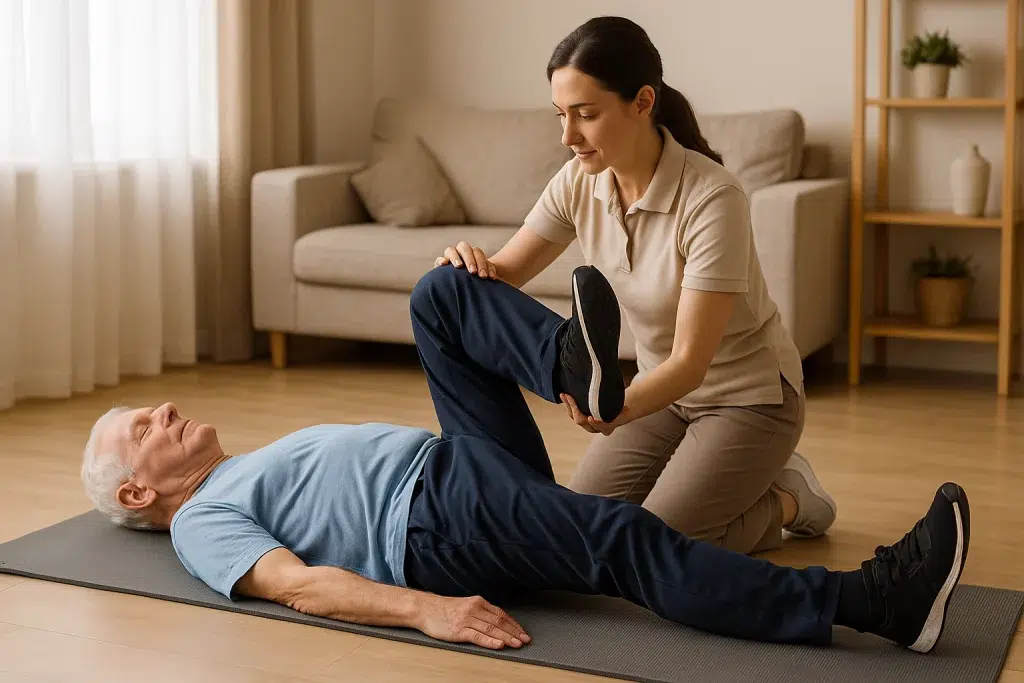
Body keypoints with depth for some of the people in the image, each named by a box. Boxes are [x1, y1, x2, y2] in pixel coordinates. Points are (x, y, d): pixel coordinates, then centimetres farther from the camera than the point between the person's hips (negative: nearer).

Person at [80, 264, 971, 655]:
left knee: (443, 291, 1)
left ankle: (569, 364, -29)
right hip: (436, 522, -9)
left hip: (466, 466, 9)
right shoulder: (203, 520, 8)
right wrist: (423, 608, -30)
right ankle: (876, 602, -38)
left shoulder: (262, 466, 35)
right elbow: (297, 584, -11)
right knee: (623, 537, -32)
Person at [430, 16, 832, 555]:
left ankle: (787, 500, 11)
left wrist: (617, 410, -51)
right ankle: (743, 486, 20)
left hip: (749, 395, -6)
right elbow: (505, 275, -6)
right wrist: (471, 268, -31)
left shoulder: (712, 199, -31)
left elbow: (691, 361, -32)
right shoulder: (579, 183, -13)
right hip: (665, 386, 6)